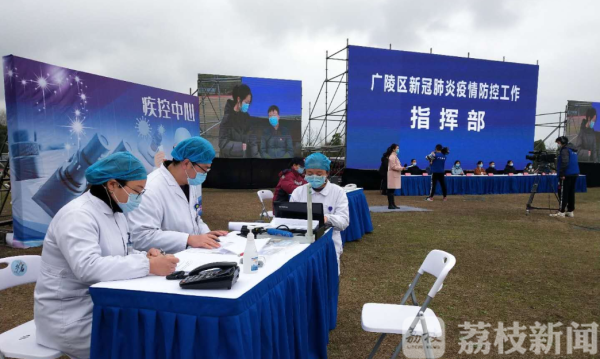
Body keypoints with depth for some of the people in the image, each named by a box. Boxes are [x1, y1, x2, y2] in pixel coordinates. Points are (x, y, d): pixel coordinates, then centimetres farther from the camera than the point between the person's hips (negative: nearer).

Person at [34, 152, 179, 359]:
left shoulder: (115, 212, 6)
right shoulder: (77, 215, -21)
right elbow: (88, 268, -34)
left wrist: (145, 257, -9)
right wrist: (148, 266, -34)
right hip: (71, 319, -8)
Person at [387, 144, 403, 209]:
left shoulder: (394, 156, 18)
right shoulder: (392, 157, -14)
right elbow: (393, 167, -19)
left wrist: (401, 168, 10)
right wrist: (401, 168, -17)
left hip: (395, 175, 10)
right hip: (393, 175, -10)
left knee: (392, 191, 11)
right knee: (391, 190, -8)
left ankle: (392, 204, 14)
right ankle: (390, 205, -6)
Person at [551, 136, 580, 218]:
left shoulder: (564, 149, -10)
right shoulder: (573, 149, 18)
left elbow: (565, 163, -20)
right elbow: (572, 162, 20)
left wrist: (562, 174, -20)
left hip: (567, 175, -9)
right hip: (575, 174, 9)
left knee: (563, 193, -7)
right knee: (571, 193, 12)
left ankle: (561, 212, -8)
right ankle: (570, 211, 14)